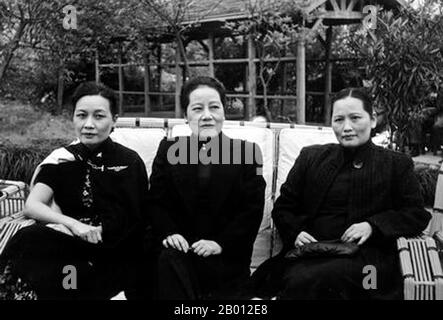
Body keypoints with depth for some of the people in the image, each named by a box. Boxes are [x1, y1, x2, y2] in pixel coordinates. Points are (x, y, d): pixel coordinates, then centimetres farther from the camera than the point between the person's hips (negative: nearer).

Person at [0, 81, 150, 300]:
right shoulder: (60, 159, 5)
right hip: (70, 246, 3)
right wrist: (72, 224, -24)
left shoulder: (129, 162, -3)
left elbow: (131, 224, -2)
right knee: (28, 240, -27)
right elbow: (32, 206, -8)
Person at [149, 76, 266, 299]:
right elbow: (156, 202, 6)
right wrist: (169, 233, -14)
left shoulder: (247, 151, 1)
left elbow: (253, 209, -3)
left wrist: (221, 243, -15)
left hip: (227, 258, 0)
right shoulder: (168, 150, 8)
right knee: (169, 262, -29)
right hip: (181, 248, 0)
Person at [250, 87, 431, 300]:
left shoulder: (397, 165, 13)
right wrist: (295, 233, -3)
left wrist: (373, 226, -9)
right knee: (297, 279, -34)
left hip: (365, 253, -2)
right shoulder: (311, 157, 18)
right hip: (311, 249, 2)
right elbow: (283, 207, 19)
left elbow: (417, 215, 7)